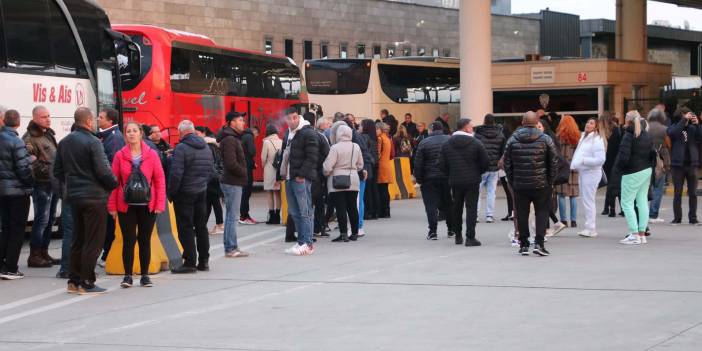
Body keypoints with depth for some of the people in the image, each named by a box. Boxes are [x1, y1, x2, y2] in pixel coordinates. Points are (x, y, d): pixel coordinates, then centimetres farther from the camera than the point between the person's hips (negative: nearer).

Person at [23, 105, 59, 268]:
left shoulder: (49, 134, 17)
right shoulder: (30, 138, -12)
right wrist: (45, 171, -22)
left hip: (53, 183, 9)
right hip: (42, 184, -9)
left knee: (50, 219, 14)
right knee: (42, 219, -7)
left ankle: (43, 253, 23)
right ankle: (34, 256, -1)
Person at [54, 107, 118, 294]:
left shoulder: (64, 143, 8)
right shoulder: (92, 142, -15)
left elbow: (57, 171, 13)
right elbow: (104, 171, -17)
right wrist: (114, 184, 0)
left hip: (73, 196, 8)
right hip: (94, 197, -8)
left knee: (78, 240, 16)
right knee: (93, 242, -1)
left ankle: (73, 281, 18)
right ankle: (86, 283, -1)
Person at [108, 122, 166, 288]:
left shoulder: (152, 155, 0)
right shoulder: (120, 155, 0)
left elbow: (160, 179, 0)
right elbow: (114, 181, 1)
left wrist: (160, 204, -6)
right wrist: (112, 205, -2)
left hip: (147, 205, 1)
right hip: (126, 206, -1)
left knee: (145, 240, 8)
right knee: (129, 240, 0)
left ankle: (145, 275, 16)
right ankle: (127, 276, 6)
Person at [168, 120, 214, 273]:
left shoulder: (181, 148, -16)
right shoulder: (206, 147, 9)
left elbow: (176, 174, -20)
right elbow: (211, 171, 14)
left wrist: (171, 193, -9)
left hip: (185, 193, -7)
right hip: (202, 192, 7)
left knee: (186, 228, -2)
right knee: (201, 226, 13)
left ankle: (190, 262, -3)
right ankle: (204, 261, 18)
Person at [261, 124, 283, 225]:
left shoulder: (267, 142, -9)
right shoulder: (281, 142, 0)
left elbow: (263, 158, -8)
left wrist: (264, 166, 11)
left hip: (269, 170, -3)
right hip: (280, 170, 4)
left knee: (270, 194, 3)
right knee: (278, 193, 11)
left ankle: (272, 217, 1)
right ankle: (277, 216, 13)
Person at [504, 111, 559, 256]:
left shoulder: (512, 140, 1)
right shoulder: (545, 139, -3)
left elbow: (507, 163, 4)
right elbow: (554, 162, -1)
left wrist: (512, 181, 12)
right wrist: (550, 181, 8)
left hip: (519, 185, 1)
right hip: (541, 184, -1)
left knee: (522, 214, 9)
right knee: (542, 212, 6)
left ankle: (524, 245, 11)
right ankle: (539, 243, -5)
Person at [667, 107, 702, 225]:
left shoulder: (692, 128, 5)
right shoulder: (674, 128, 1)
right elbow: (672, 133, -22)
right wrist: (684, 120, -23)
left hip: (691, 164, 2)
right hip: (678, 164, -2)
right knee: (677, 193, 2)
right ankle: (677, 218, 8)